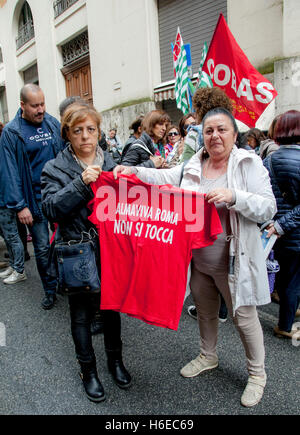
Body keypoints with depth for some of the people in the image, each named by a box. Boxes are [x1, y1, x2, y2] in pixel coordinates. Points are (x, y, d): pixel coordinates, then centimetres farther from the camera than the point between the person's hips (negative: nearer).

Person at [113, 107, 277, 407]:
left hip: (232, 260, -4)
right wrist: (133, 171, -17)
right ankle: (208, 357, 49)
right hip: (197, 259, 5)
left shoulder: (249, 163, -10)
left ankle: (257, 373, 35)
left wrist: (233, 196, -31)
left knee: (244, 316, 10)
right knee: (205, 311, 23)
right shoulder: (194, 166, 4)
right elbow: (165, 178, -2)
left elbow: (268, 209, -16)